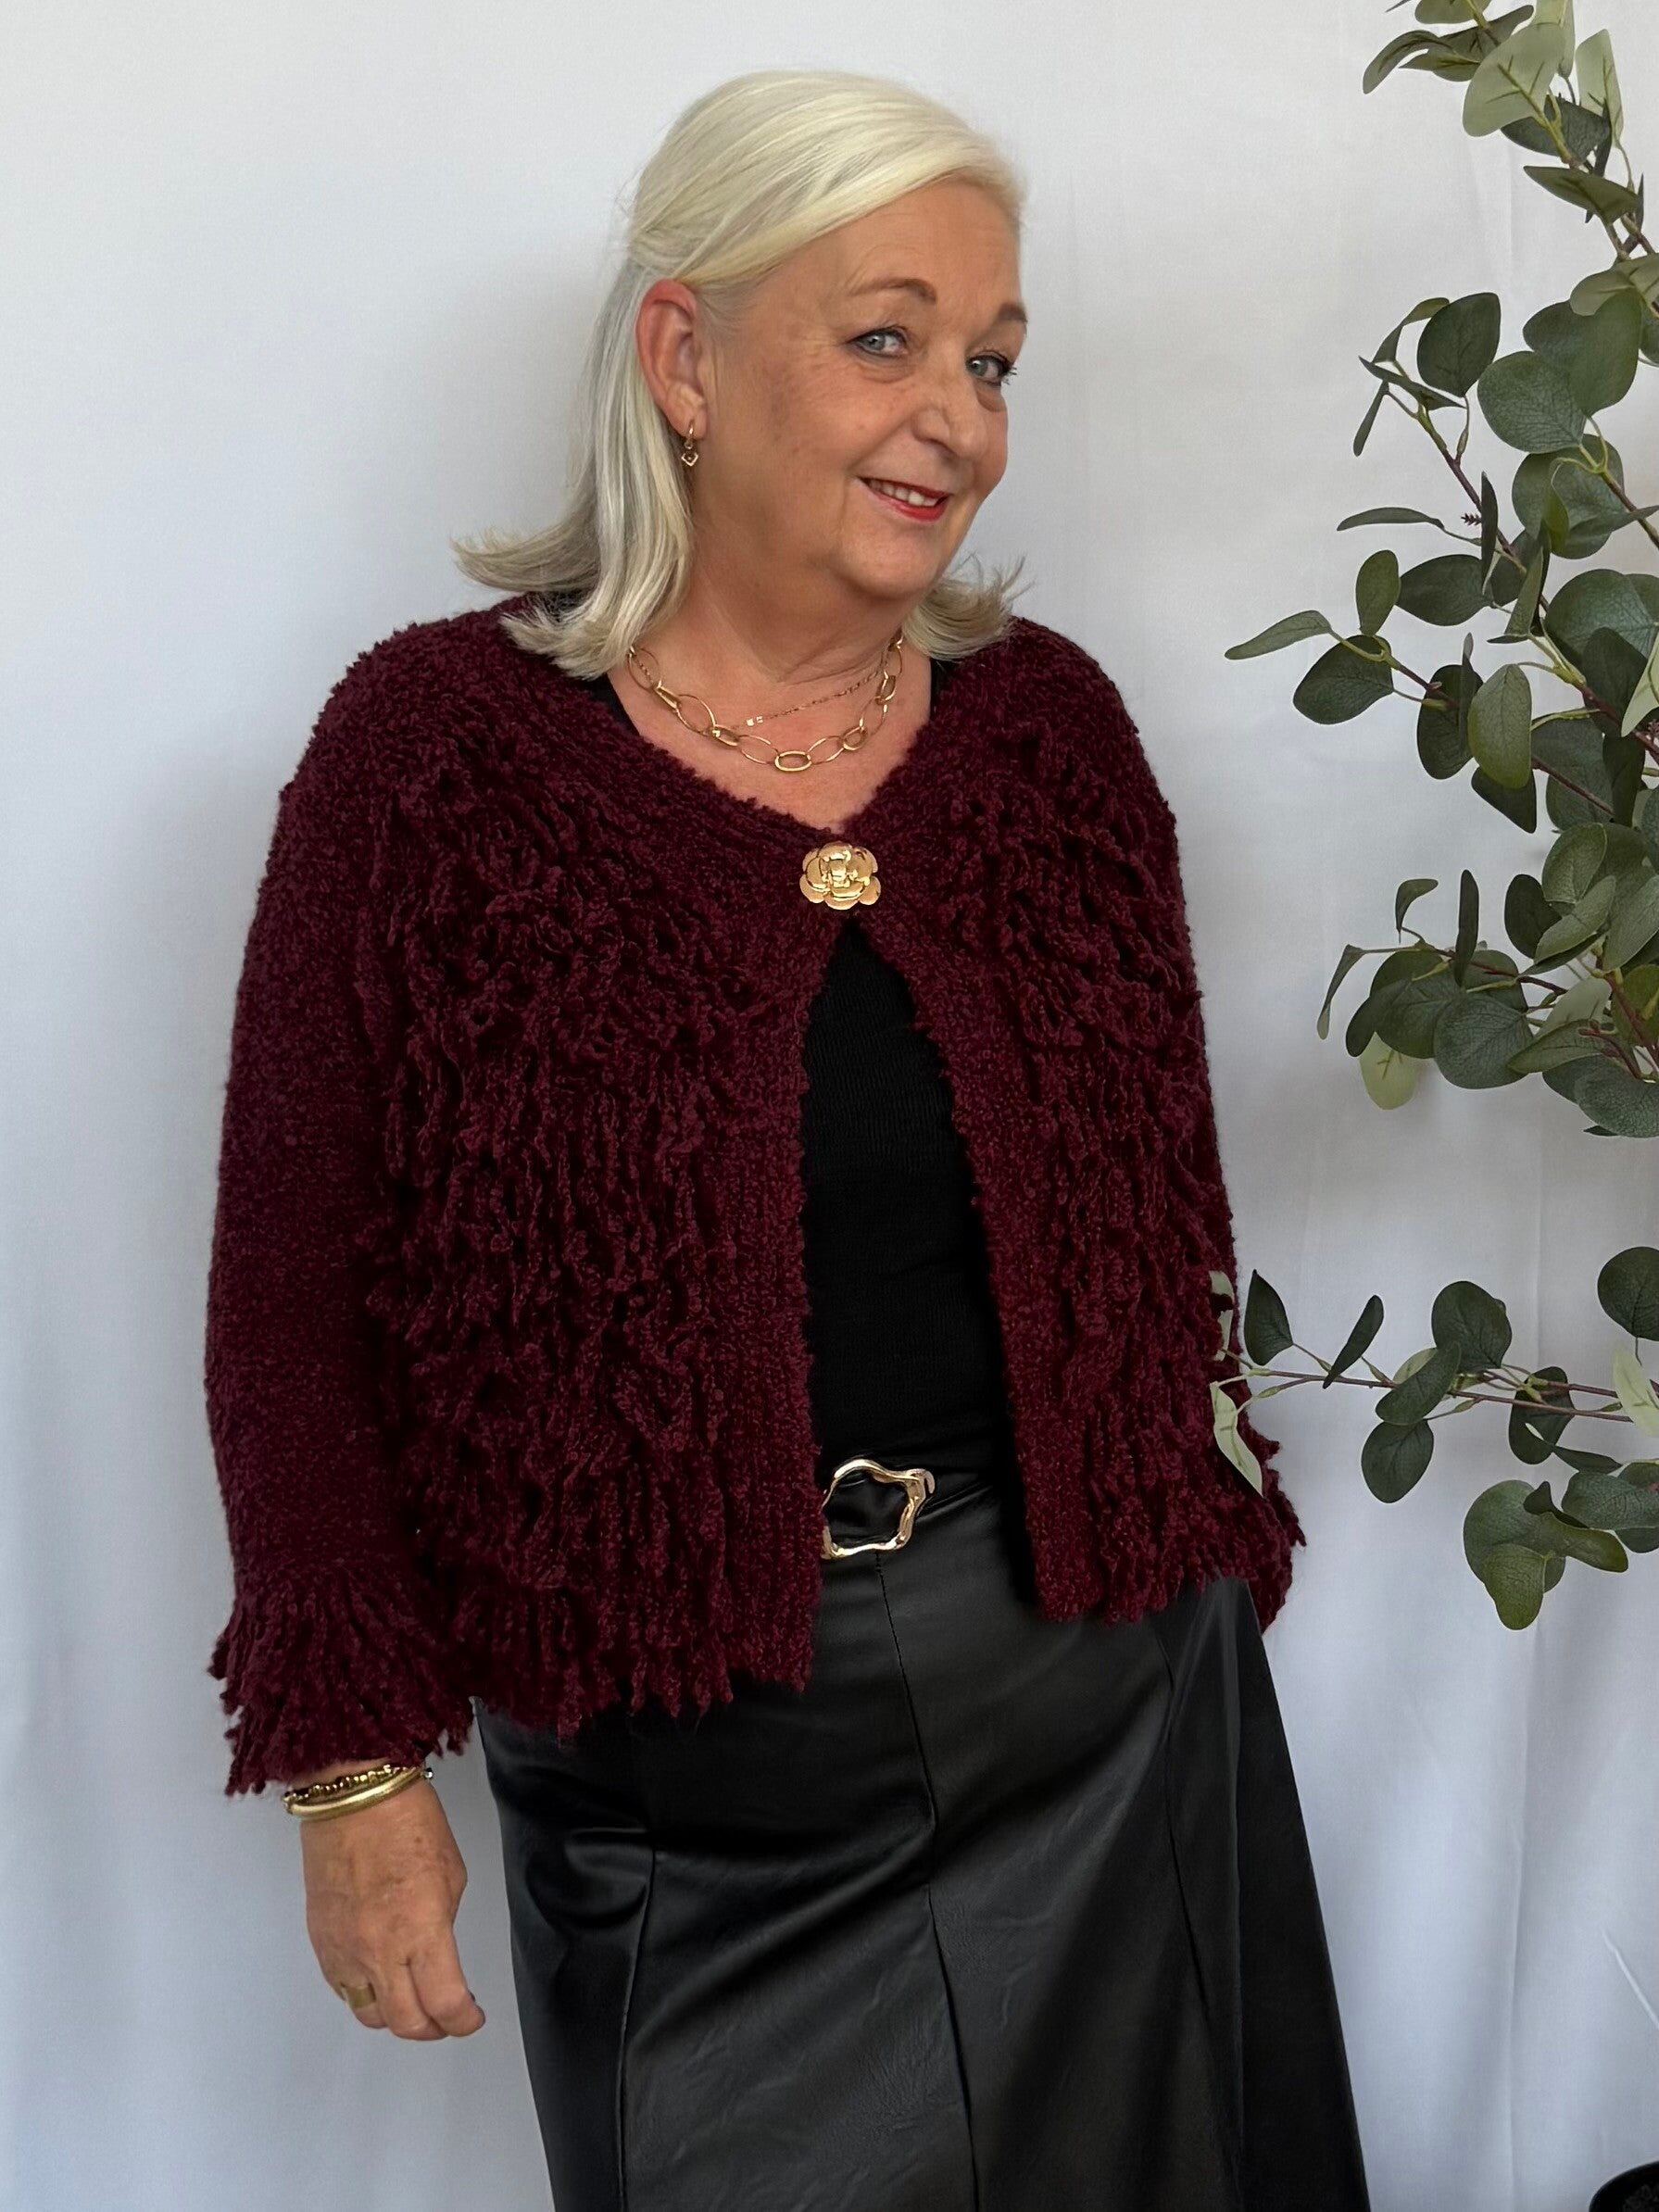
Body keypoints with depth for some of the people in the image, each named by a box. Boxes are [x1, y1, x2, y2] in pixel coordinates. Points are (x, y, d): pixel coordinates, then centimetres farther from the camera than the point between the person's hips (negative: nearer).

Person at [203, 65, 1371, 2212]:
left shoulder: (1048, 720, 1)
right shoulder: (433, 749, -10)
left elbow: (1155, 1196, 9)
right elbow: (295, 1296, -8)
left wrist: (1202, 1539, 9)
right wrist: (356, 1763, -8)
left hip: (1114, 1703, 4)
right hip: (682, 1779, -3)